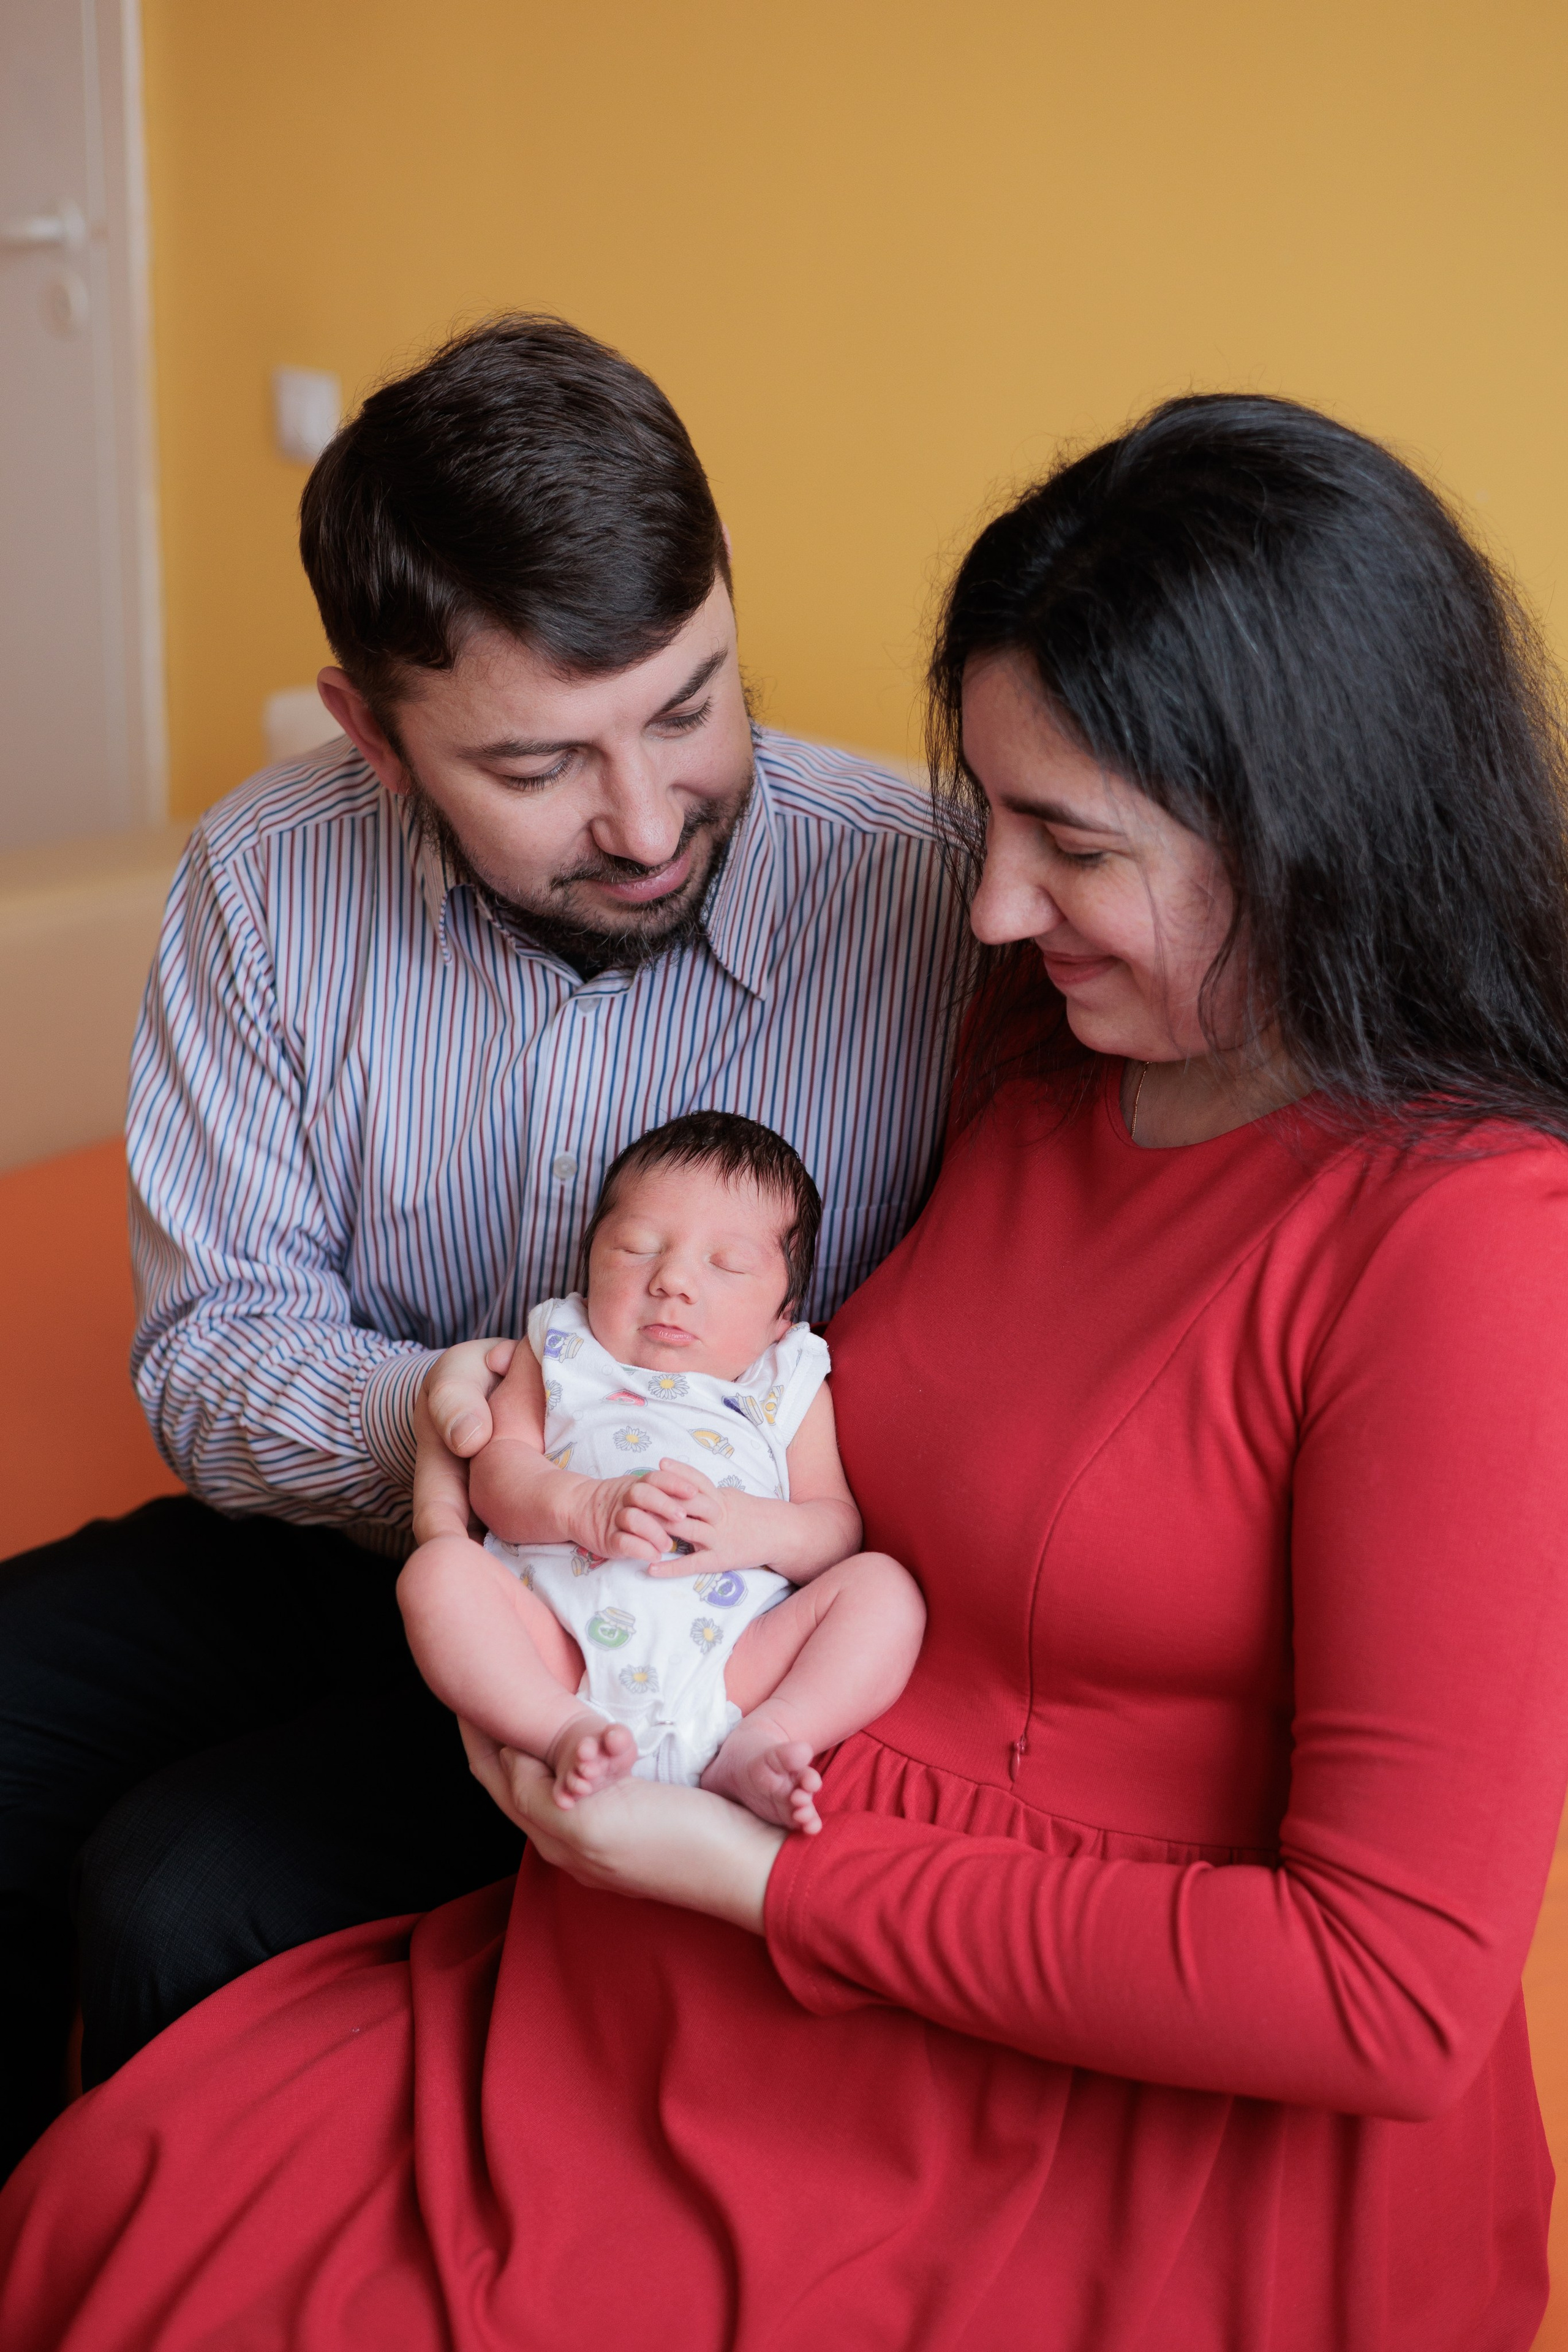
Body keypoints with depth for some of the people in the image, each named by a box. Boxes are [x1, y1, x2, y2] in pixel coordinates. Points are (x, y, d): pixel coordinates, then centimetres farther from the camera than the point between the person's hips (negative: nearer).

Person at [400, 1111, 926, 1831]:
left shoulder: (788, 1387, 23)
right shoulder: (562, 1352, 23)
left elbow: (838, 1524, 12)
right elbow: (497, 1468, 9)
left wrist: (764, 1530, -11)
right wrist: (581, 1506, -13)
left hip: (731, 1662, 1)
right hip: (568, 1643, 0)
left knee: (883, 1586, -18)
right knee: (438, 1569, -22)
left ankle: (758, 1744, -34)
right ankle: (568, 1737, -34)